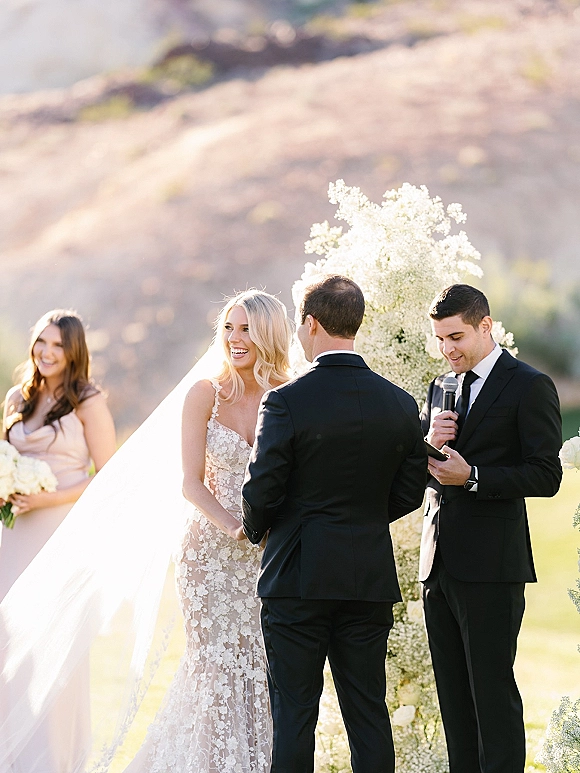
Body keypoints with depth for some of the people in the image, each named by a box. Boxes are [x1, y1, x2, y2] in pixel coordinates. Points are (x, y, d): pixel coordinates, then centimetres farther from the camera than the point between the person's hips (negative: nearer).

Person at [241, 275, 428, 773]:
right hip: (371, 579, 4)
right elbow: (409, 493, 8)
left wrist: (255, 528, 11)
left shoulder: (286, 402, -13)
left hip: (298, 579, -4)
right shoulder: (401, 404, 1)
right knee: (369, 713, 10)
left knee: (294, 715, 2)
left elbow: (261, 493, -11)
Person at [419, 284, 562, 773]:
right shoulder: (442, 387, 17)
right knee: (454, 695, 11)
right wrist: (428, 442, -5)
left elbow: (546, 476, -12)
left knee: (493, 692, -6)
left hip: (490, 566, -7)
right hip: (439, 565, 7)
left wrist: (473, 476, -20)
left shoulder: (529, 387, -5)